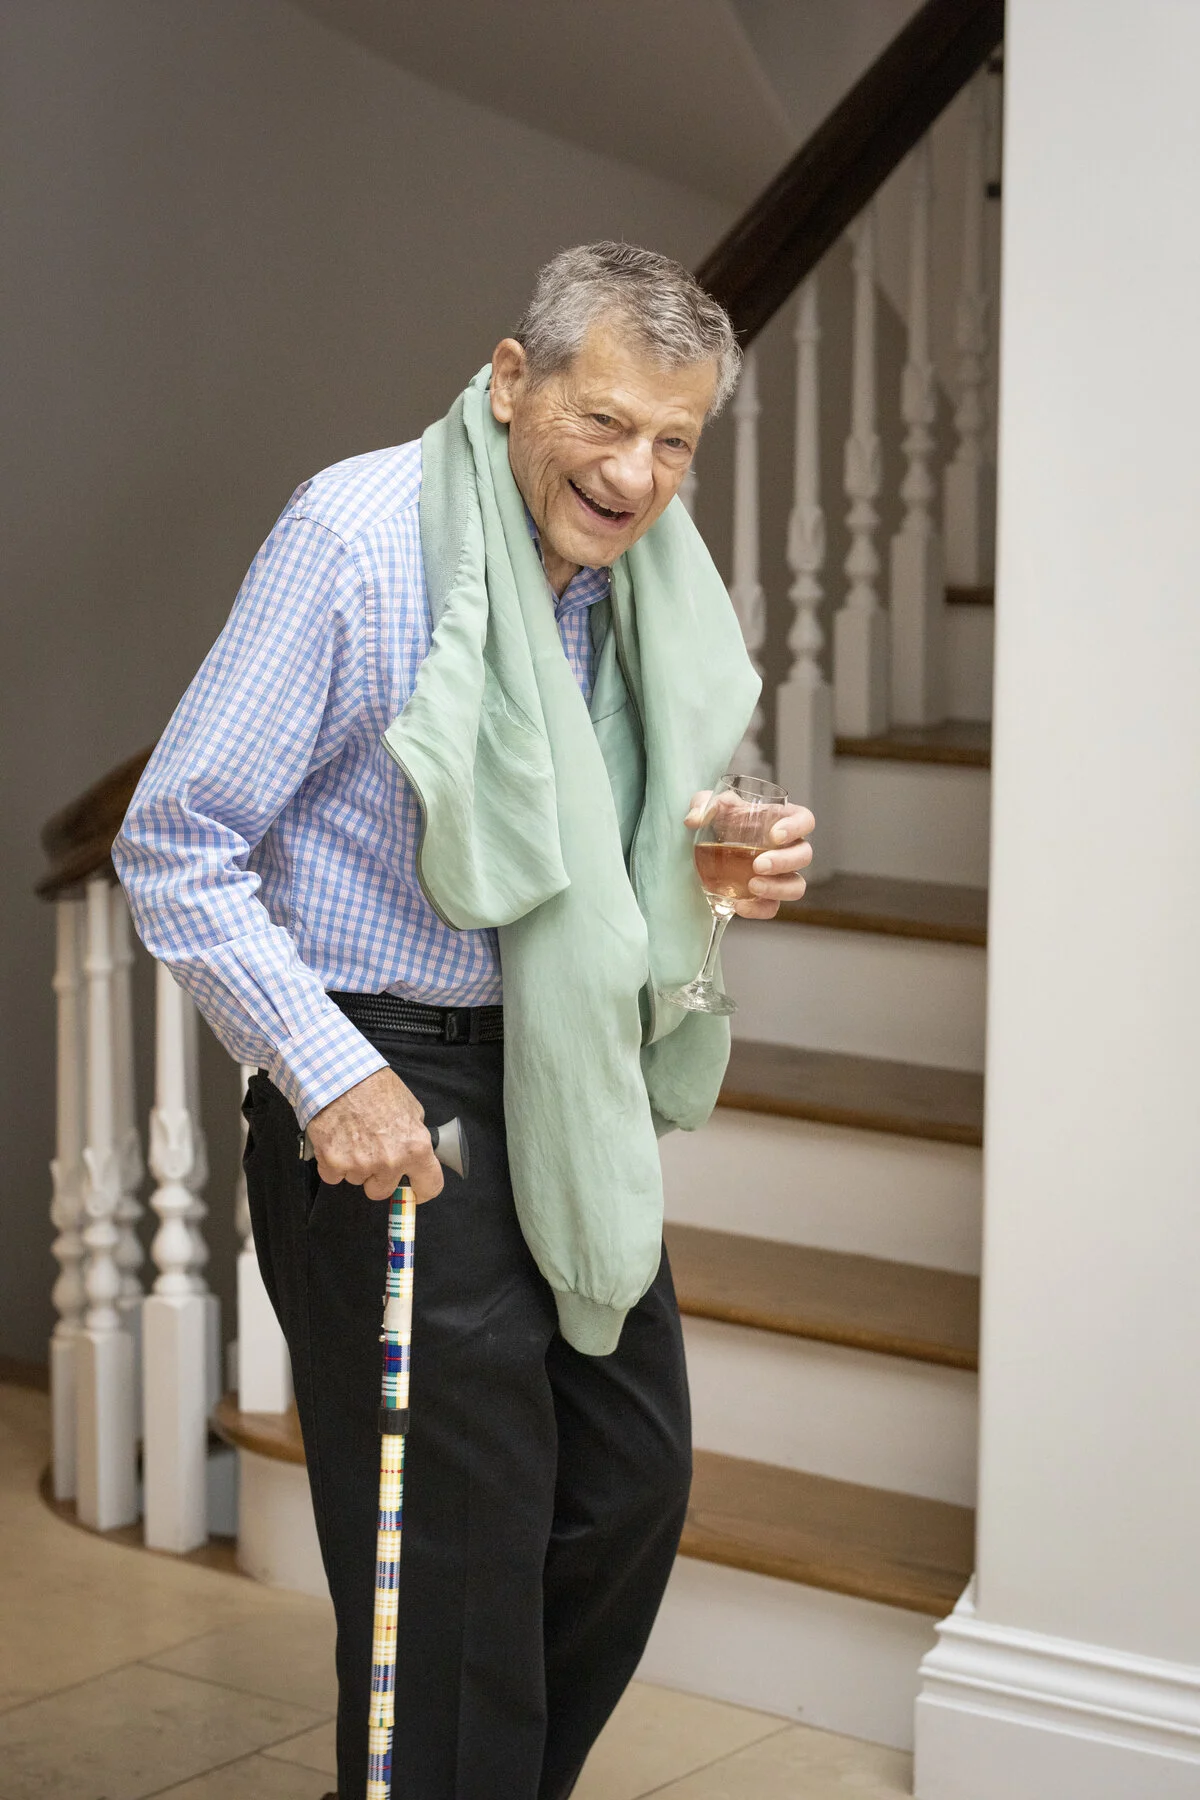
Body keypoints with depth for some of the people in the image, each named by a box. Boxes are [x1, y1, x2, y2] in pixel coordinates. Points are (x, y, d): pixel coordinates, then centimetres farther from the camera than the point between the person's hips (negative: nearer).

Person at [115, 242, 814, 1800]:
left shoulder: (651, 577, 5)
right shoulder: (356, 536, -17)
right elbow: (174, 843, -14)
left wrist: (732, 873, -2)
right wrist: (325, 1071, -19)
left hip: (575, 1086, 7)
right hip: (389, 1087, -7)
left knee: (636, 1477, 14)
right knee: (459, 1527, -2)